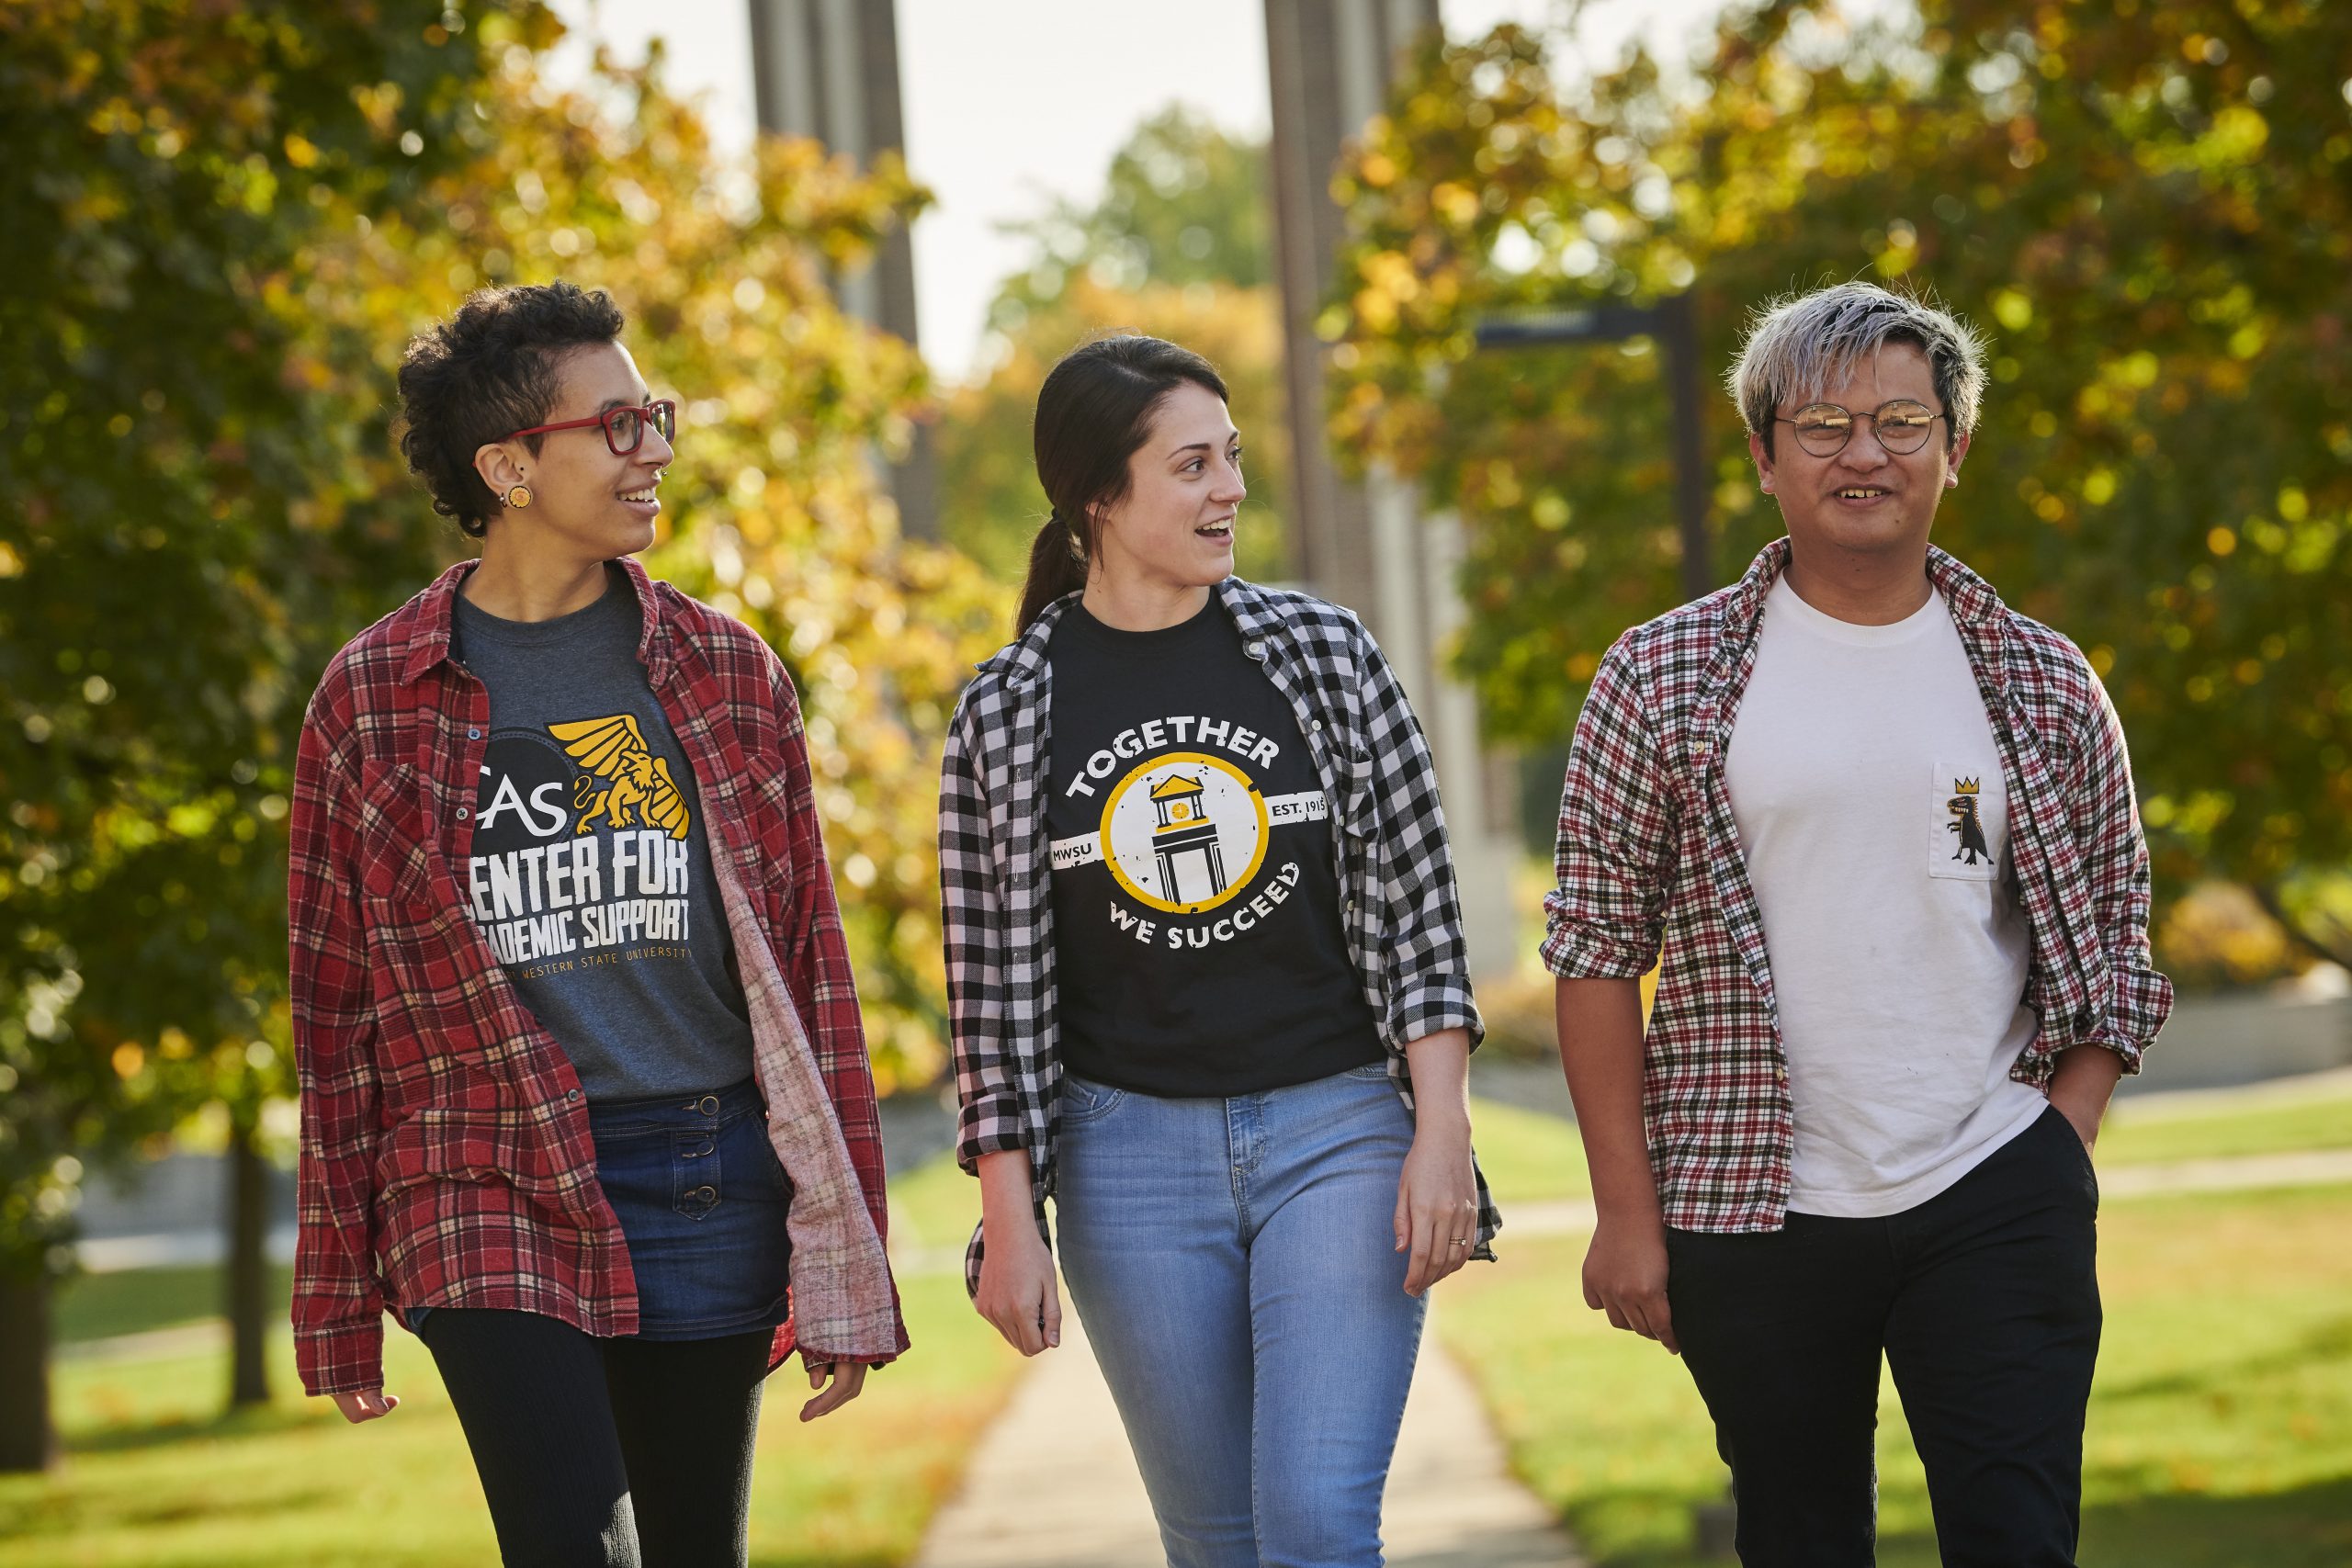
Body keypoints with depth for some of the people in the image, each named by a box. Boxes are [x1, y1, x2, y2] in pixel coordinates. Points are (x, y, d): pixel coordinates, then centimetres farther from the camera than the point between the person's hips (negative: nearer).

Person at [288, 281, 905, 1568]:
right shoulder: (372, 700, 2)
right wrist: (339, 1297, 6)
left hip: (712, 1183, 3)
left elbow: (808, 964, 9)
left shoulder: (725, 670, 9)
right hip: (491, 1197, -3)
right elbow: (336, 1007, 6)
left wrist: (844, 1263, 5)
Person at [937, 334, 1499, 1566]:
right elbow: (993, 978, 2)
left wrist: (1442, 1135, -6)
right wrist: (1009, 1218, -2)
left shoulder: (1322, 653, 1)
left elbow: (1416, 908, 1)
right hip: (1133, 1152, 1)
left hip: (1337, 1132, -1)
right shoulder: (1007, 709, 1)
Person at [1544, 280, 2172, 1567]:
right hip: (1756, 1215, 0)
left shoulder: (2045, 687, 6)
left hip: (1995, 1205, 0)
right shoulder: (1661, 680, 0)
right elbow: (1597, 951, 1)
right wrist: (1626, 1212, -3)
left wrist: (2059, 1148, -1)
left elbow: (2114, 944, 12)